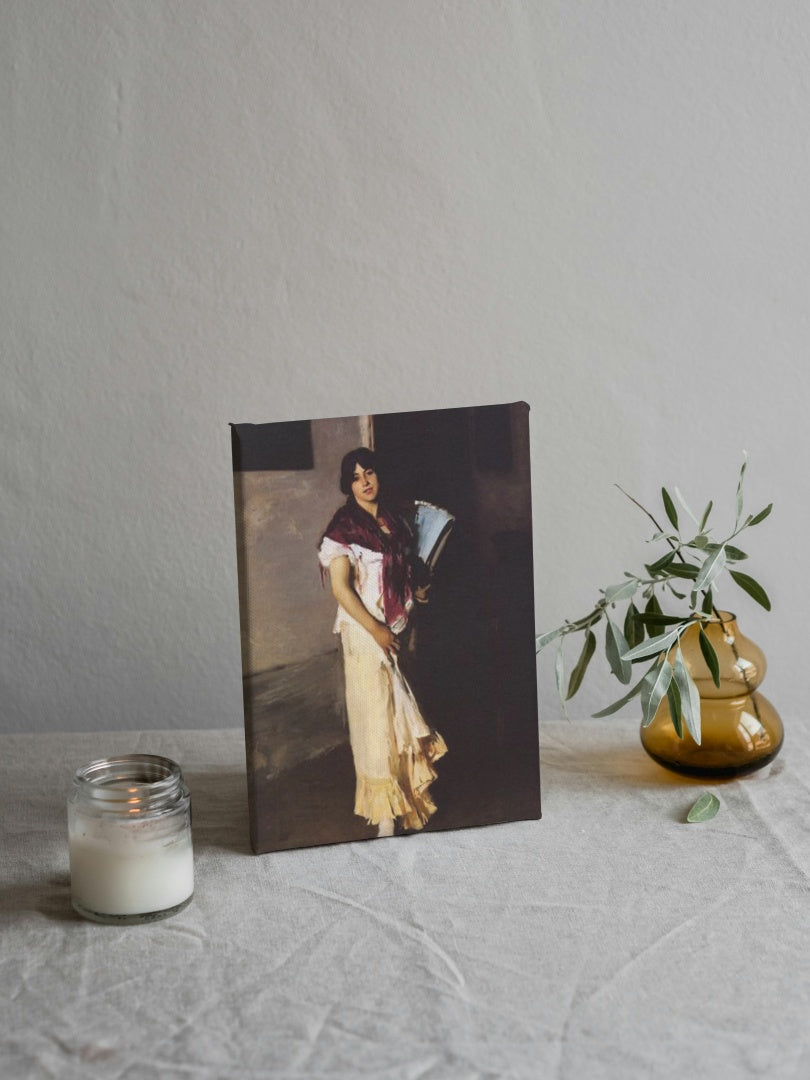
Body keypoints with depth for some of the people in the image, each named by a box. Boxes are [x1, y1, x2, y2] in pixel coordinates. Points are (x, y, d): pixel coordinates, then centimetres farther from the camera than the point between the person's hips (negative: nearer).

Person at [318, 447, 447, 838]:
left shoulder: (395, 520, 9)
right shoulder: (343, 528, -11)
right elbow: (340, 588, -16)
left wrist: (419, 587, 2)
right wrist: (376, 630, -17)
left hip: (402, 630, 6)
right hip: (366, 632, -6)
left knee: (403, 709, 12)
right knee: (376, 712, -3)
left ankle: (408, 789, 26)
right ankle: (385, 811, 3)